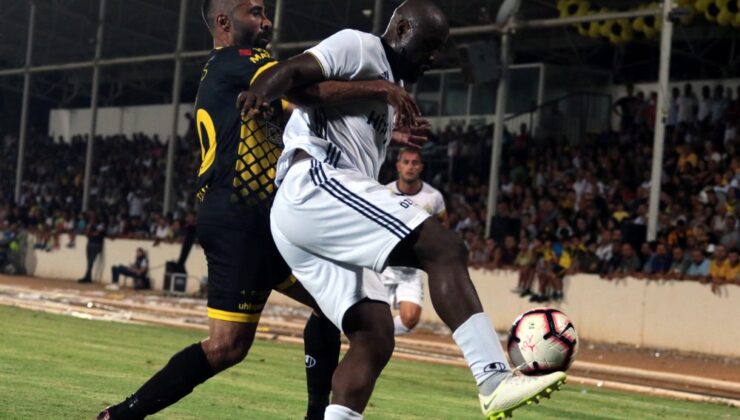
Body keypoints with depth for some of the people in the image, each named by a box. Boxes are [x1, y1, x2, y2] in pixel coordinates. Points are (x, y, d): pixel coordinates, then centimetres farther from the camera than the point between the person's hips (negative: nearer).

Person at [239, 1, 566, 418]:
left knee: (375, 339, 4)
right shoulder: (360, 47, 3)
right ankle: (495, 379, -30)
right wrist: (263, 92, -33)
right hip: (316, 185, -11)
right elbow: (294, 71, -14)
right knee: (446, 249, -21)